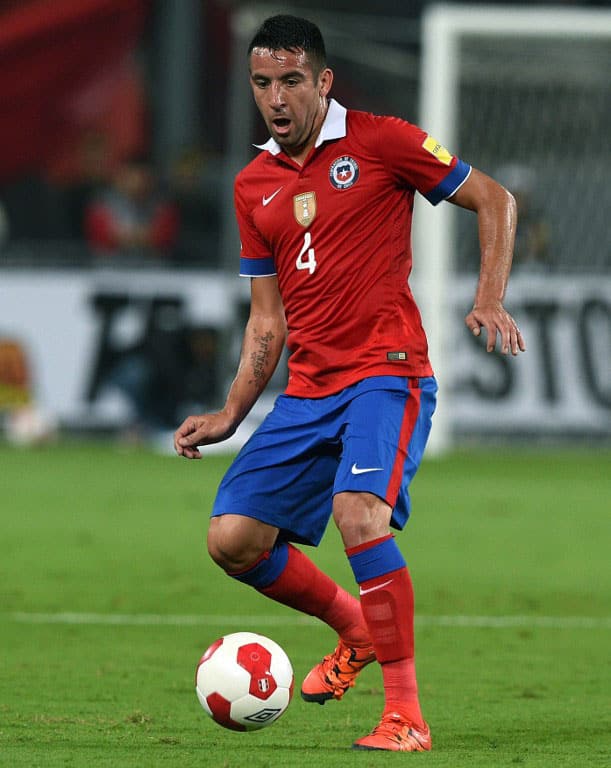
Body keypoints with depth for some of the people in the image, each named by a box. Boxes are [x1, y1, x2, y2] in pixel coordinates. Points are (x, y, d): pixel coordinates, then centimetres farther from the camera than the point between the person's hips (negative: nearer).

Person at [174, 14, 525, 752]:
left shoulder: (379, 142, -3)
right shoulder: (253, 185, 14)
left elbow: (494, 200, 1)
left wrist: (490, 300, -12)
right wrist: (232, 413, 9)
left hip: (387, 373, -6)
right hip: (306, 393, 6)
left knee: (358, 511, -30)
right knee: (232, 538, -5)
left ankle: (405, 713, -23)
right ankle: (353, 626, 22)